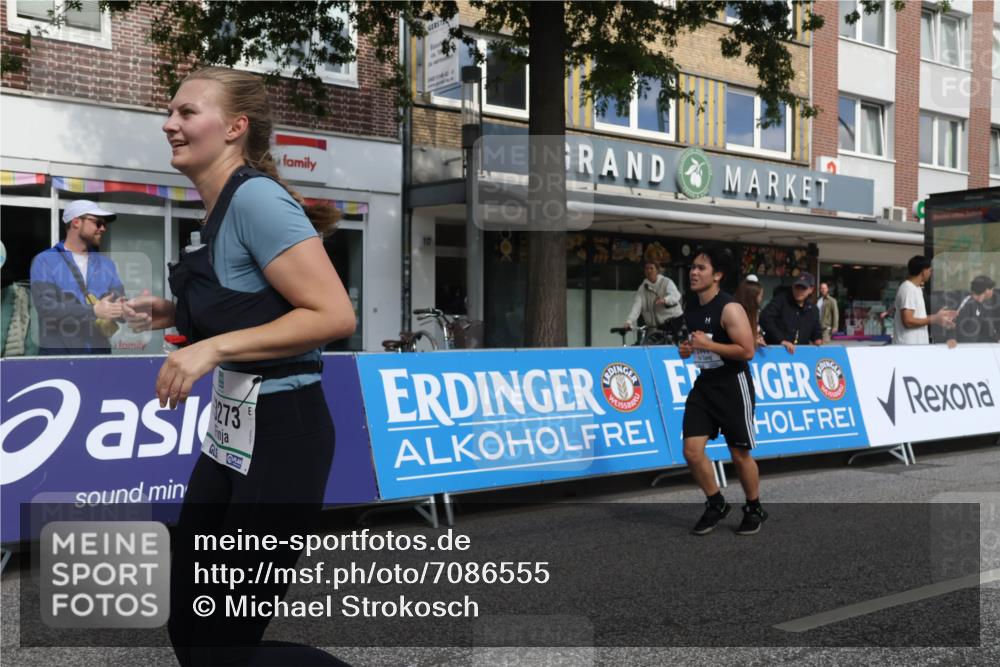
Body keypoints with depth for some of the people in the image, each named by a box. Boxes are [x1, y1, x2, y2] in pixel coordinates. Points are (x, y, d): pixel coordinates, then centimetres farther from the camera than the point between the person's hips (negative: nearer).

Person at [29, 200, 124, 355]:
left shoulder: (106, 263, 11)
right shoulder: (44, 261, -1)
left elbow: (120, 305, 2)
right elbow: (46, 307, -14)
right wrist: (94, 311, -20)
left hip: (100, 350, 4)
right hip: (57, 351, -4)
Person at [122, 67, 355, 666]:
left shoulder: (256, 197, -17)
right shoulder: (223, 207, 11)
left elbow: (334, 315, -24)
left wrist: (214, 347, -24)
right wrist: (177, 315, 10)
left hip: (281, 437, -10)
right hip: (232, 432, 10)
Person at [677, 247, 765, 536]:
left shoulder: (730, 309, -17)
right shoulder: (691, 310, 6)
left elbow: (747, 351, -23)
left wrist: (708, 344, -24)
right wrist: (686, 350, 0)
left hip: (733, 386, -7)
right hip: (704, 384, 7)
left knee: (739, 454, 5)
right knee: (692, 451, -1)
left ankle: (754, 510, 27)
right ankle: (716, 505, 19)